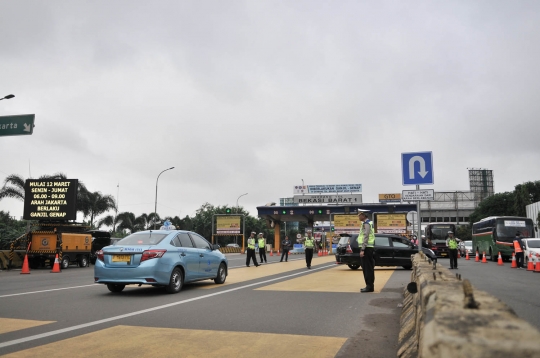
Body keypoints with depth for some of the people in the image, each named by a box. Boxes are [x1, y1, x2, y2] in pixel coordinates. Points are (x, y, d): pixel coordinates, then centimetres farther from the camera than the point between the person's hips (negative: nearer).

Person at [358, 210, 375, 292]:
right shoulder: (368, 223, 16)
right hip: (368, 248, 10)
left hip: (366, 248, -10)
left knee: (367, 268, -6)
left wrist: (362, 250, -22)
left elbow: (366, 237, -21)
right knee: (368, 268, 13)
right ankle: (370, 285, 18)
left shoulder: (366, 224, -14)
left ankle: (369, 286, -3)